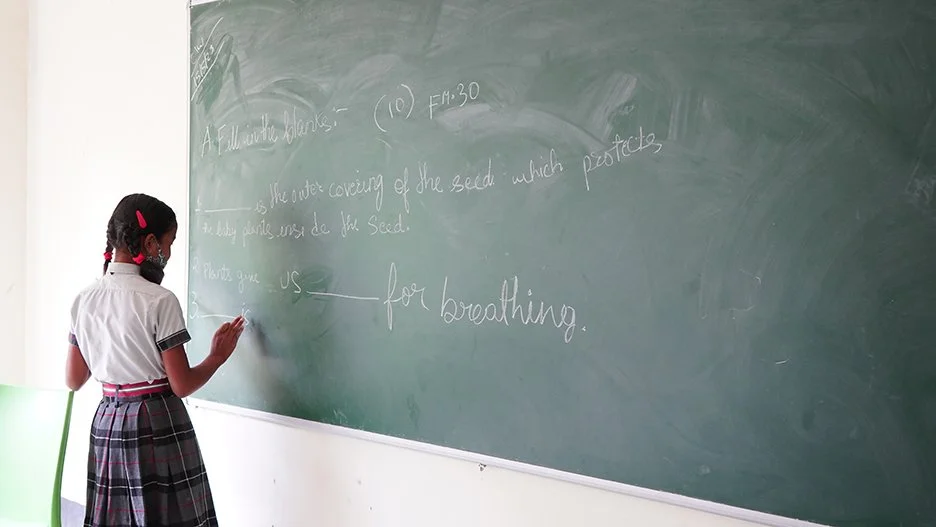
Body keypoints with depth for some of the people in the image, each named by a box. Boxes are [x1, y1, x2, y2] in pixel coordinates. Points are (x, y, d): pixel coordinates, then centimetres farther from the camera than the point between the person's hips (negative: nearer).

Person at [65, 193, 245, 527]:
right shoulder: (159, 301, -15)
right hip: (158, 424, -6)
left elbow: (73, 381, 9)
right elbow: (182, 386, -12)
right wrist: (218, 356, 4)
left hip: (108, 424, 6)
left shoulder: (84, 299, 2)